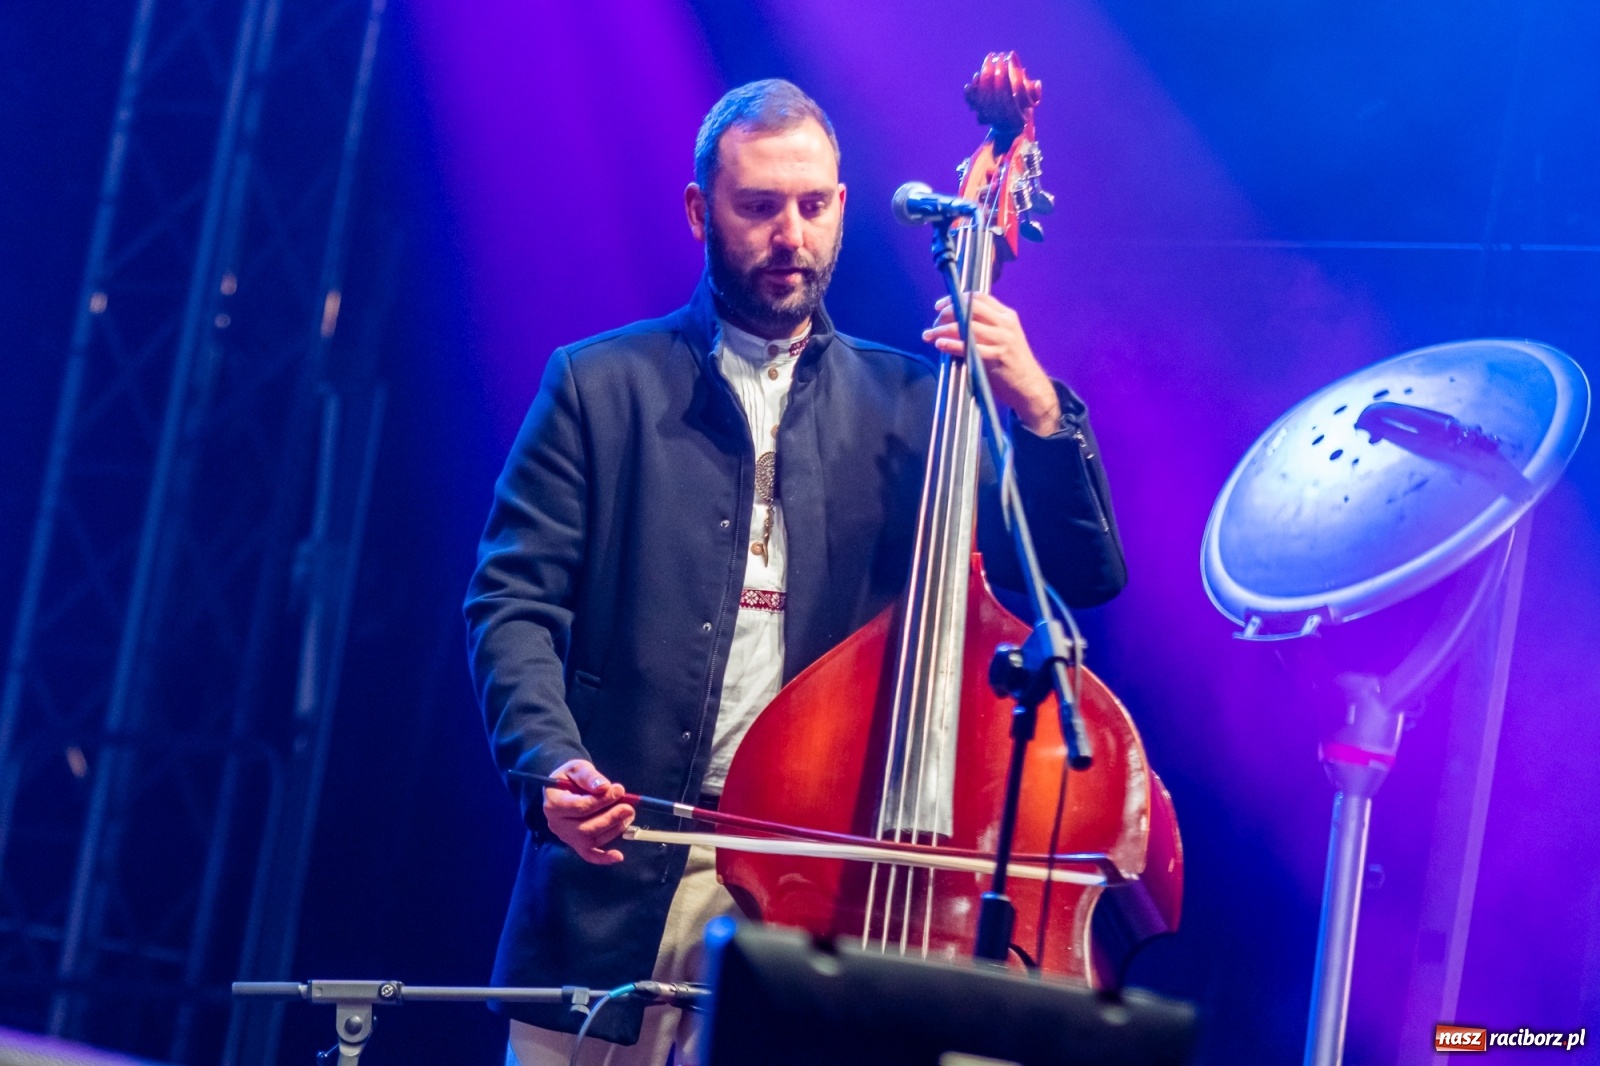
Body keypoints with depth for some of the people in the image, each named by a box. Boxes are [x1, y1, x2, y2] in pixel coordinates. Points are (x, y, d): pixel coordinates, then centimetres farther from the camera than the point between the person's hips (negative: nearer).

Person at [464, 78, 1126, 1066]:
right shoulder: (602, 385, 6)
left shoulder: (906, 404, 9)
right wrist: (555, 762, -16)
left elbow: (1082, 576, 4)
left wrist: (1038, 412, -12)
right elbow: (512, 602, 1)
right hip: (621, 876, 0)